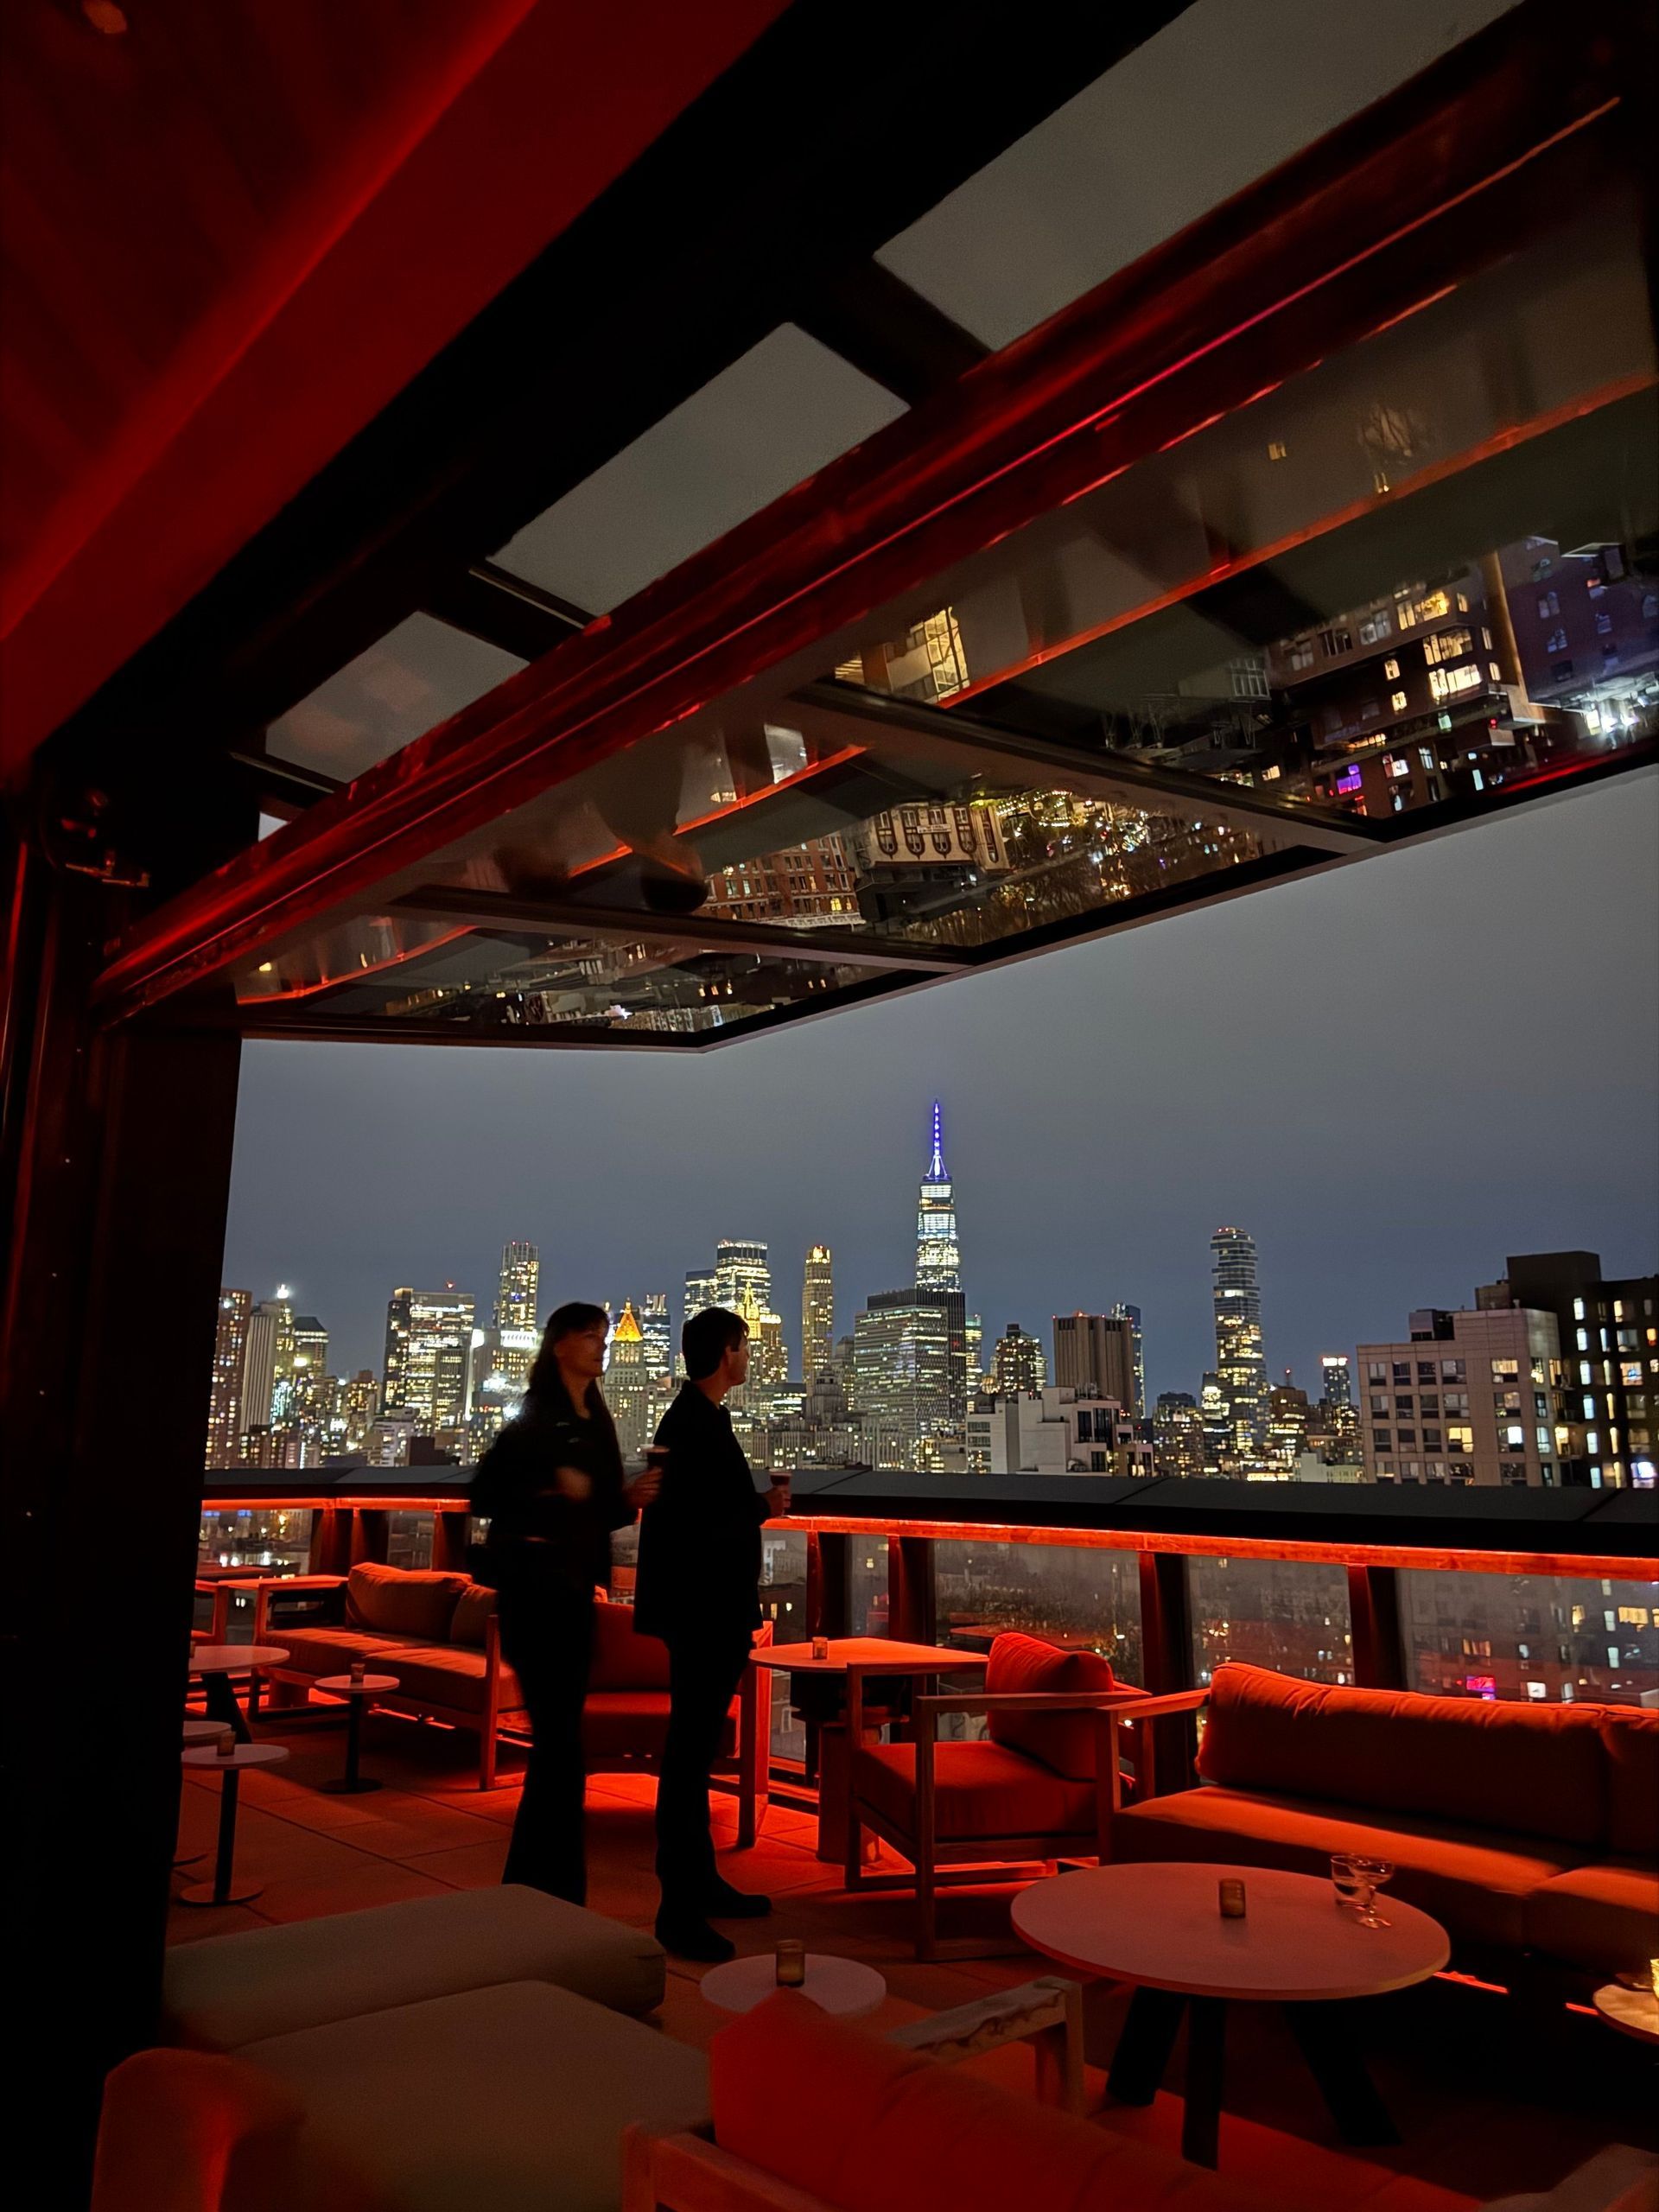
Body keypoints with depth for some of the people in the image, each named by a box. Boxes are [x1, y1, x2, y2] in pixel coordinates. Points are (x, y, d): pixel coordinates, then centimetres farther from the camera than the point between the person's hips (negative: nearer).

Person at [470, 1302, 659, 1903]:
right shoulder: (537, 1415, -11)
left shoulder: (597, 1423, 11)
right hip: (534, 1585, -8)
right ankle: (551, 1892, 5)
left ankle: (532, 1885, 26)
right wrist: (551, 1487, -26)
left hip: (574, 1587, 8)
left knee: (560, 1739, 14)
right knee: (560, 1742, -6)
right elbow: (485, 1494, -15)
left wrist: (630, 1499, -5)